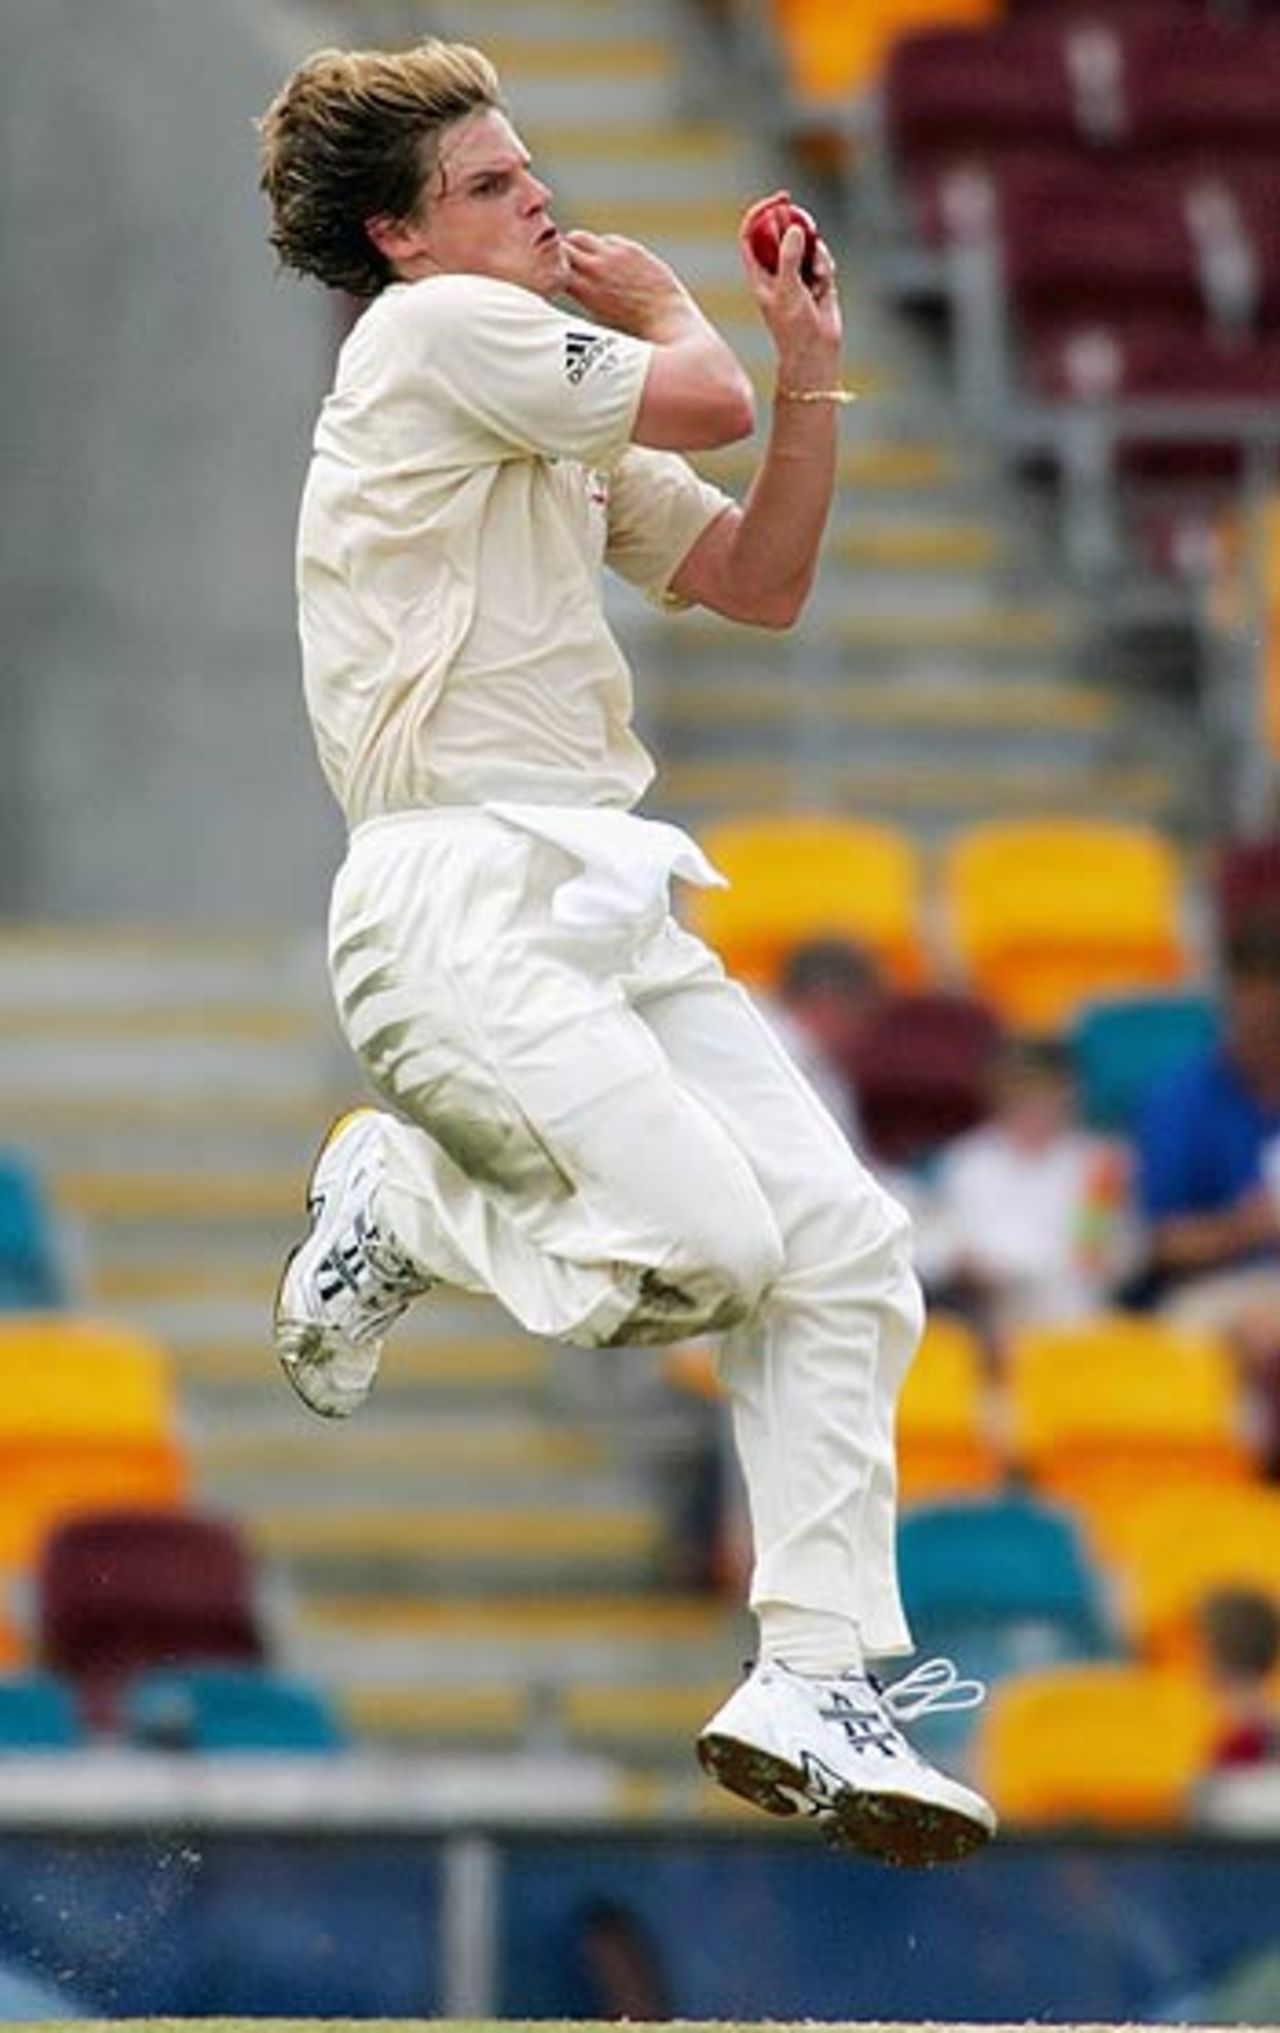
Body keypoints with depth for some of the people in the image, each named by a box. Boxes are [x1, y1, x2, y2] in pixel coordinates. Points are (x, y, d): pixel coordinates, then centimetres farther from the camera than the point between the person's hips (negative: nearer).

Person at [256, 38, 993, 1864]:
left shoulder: (556, 411, 24)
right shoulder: (432, 332, -4)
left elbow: (760, 582, 24)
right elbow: (702, 401, -9)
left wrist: (813, 365, 15)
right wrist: (661, 305, 12)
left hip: (612, 904, 9)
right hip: (459, 906, -9)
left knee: (845, 1250, -3)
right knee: (705, 1242, -24)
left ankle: (816, 1686, -2)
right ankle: (395, 1199, 5)